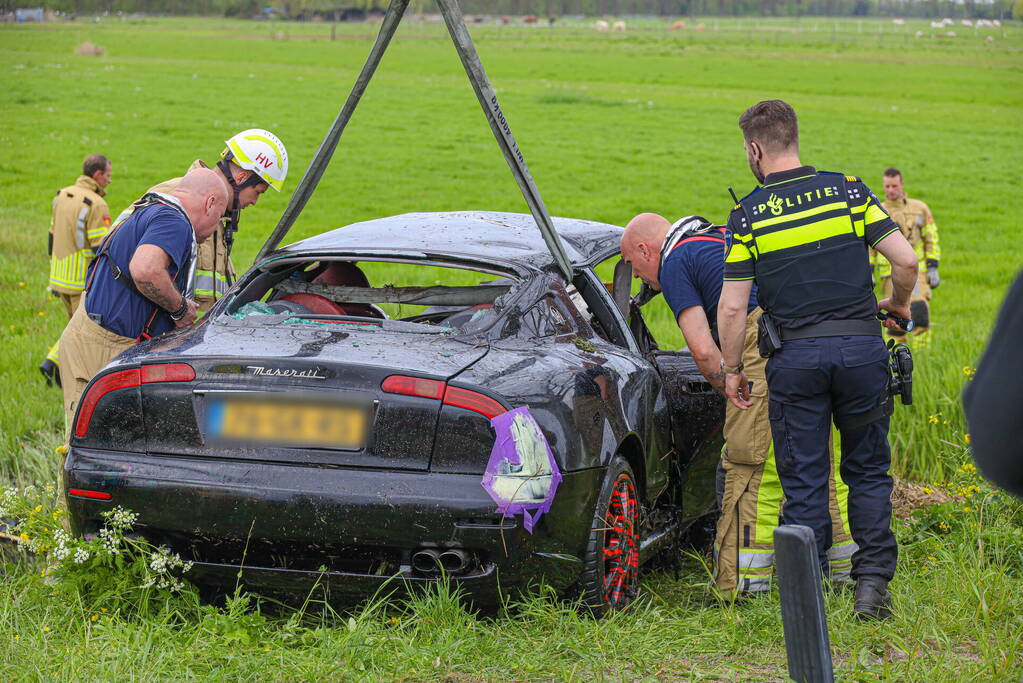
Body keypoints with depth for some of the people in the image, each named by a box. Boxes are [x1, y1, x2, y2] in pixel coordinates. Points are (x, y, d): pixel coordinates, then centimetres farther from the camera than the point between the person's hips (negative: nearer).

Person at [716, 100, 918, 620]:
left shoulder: (748, 214, -1)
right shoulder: (849, 190, 4)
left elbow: (731, 308, -4)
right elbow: (906, 260, -2)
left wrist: (731, 369, 9)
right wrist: (897, 304, 18)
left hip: (795, 356, -1)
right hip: (862, 345, 2)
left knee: (803, 479, 7)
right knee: (868, 471, 13)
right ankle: (872, 584, 7)